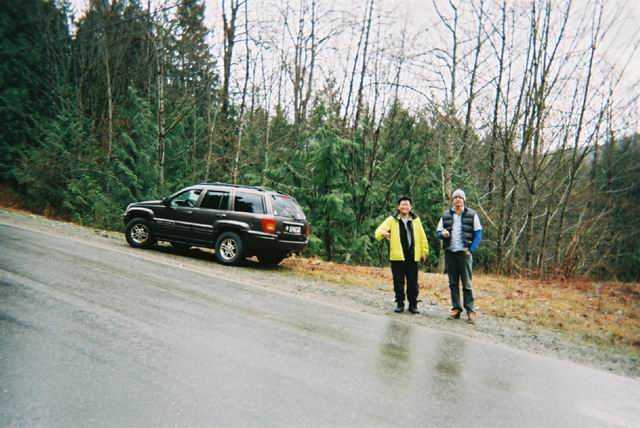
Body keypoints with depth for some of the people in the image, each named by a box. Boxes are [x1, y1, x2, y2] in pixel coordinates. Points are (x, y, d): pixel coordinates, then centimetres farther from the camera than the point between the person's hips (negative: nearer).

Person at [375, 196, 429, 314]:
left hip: (413, 257, 2)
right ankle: (400, 304, 17)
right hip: (397, 257, -1)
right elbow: (379, 231, -6)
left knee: (413, 283, 5)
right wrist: (383, 233, -29)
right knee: (398, 282, 5)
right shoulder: (392, 219, 2)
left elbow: (422, 236, 13)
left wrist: (424, 251, 11)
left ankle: (413, 305, 16)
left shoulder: (415, 219, 9)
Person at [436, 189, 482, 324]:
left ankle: (470, 310, 2)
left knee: (467, 283, -3)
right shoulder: (446, 215, 8)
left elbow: (478, 233, 1)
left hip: (464, 253, -3)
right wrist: (443, 234, -12)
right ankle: (456, 308, 16)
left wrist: (471, 249, -10)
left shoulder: (472, 215, 2)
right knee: (453, 283, 8)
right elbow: (438, 231, 11)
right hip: (449, 253, 3)